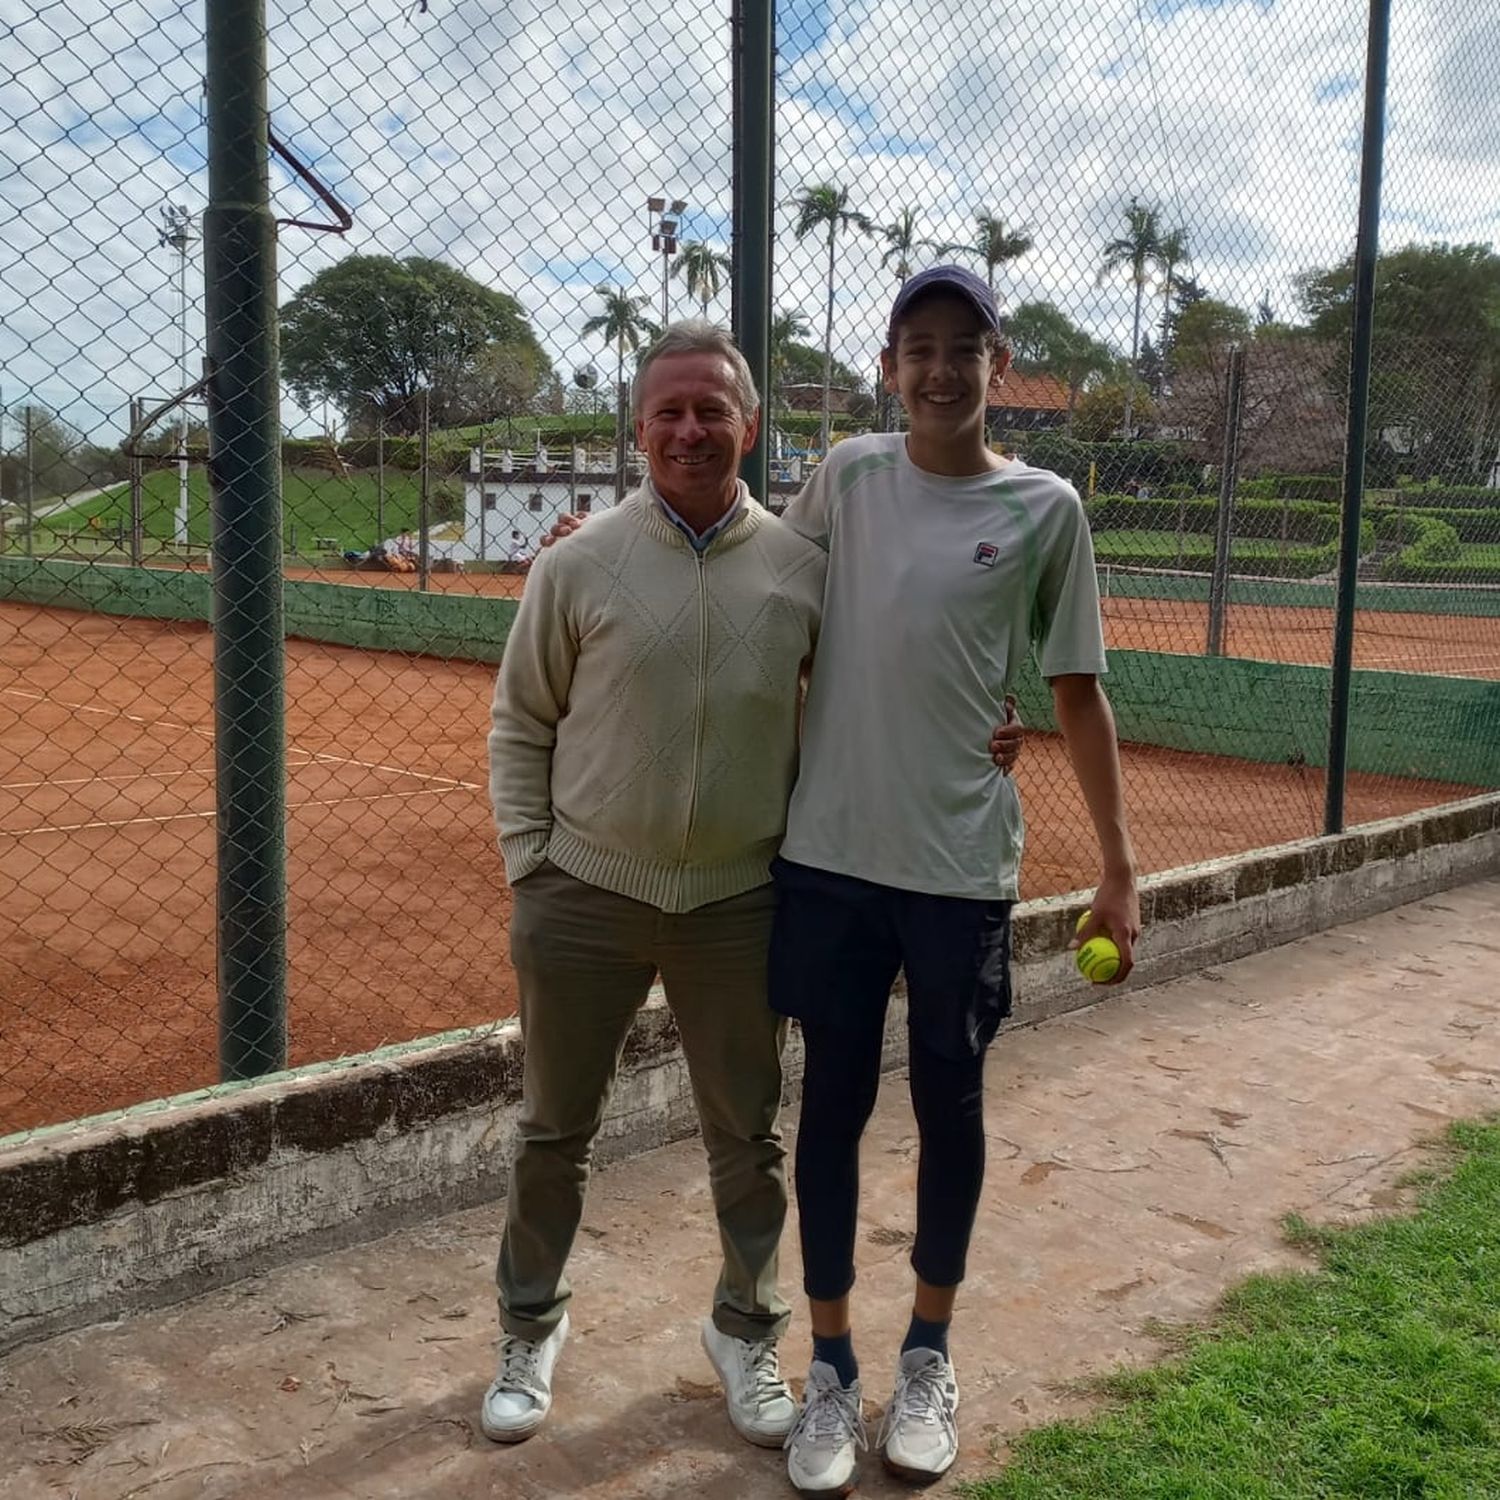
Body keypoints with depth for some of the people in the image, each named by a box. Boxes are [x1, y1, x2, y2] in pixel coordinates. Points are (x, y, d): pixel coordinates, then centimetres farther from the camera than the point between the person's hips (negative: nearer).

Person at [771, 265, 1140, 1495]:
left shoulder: (1045, 508, -1)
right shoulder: (847, 475, 3)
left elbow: (1079, 695, 2)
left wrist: (1120, 865, 0)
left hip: (961, 865, -1)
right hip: (828, 853, 1)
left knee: (950, 1107, 12)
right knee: (834, 1103, 9)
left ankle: (929, 1360, 32)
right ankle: (833, 1369, 25)